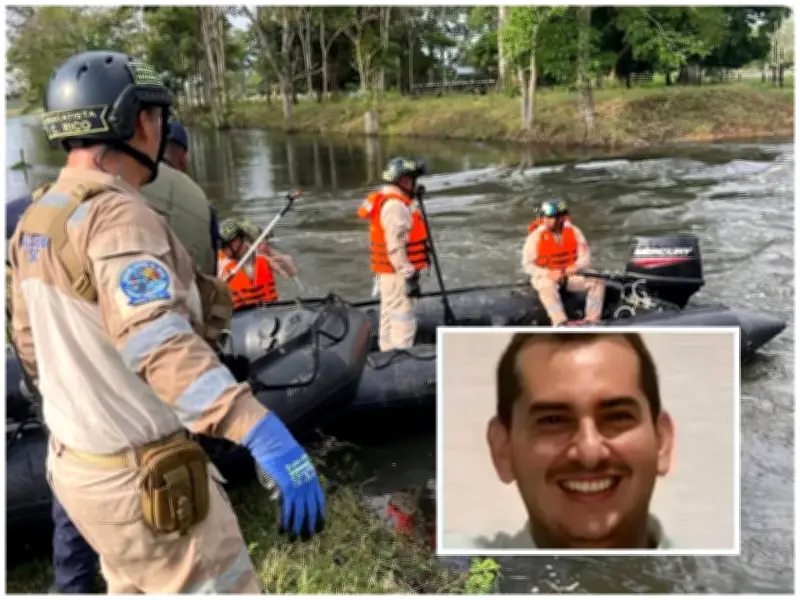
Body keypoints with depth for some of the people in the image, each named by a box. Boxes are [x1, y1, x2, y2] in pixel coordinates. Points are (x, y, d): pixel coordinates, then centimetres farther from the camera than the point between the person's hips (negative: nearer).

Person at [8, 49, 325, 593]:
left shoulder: (38, 219, 5)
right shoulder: (117, 216, -25)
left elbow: (34, 345, 15)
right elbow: (157, 339, -43)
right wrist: (265, 435, -52)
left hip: (78, 462, 9)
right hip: (144, 480, -9)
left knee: (136, 588, 29)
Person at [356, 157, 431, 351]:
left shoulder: (387, 200, 15)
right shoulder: (395, 205, -19)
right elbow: (396, 246, -25)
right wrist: (409, 275, -23)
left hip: (388, 271, 11)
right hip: (398, 272, -11)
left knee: (390, 315, 17)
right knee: (403, 319, -8)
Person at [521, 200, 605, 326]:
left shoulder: (574, 231, -2)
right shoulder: (536, 236, -10)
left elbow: (585, 257, 0)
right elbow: (527, 265, -9)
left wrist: (576, 266, -23)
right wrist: (549, 273, -23)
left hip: (570, 275, 4)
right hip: (545, 276, -3)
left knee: (597, 282, -17)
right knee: (547, 286, -39)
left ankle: (592, 319, -20)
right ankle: (560, 323, -46)